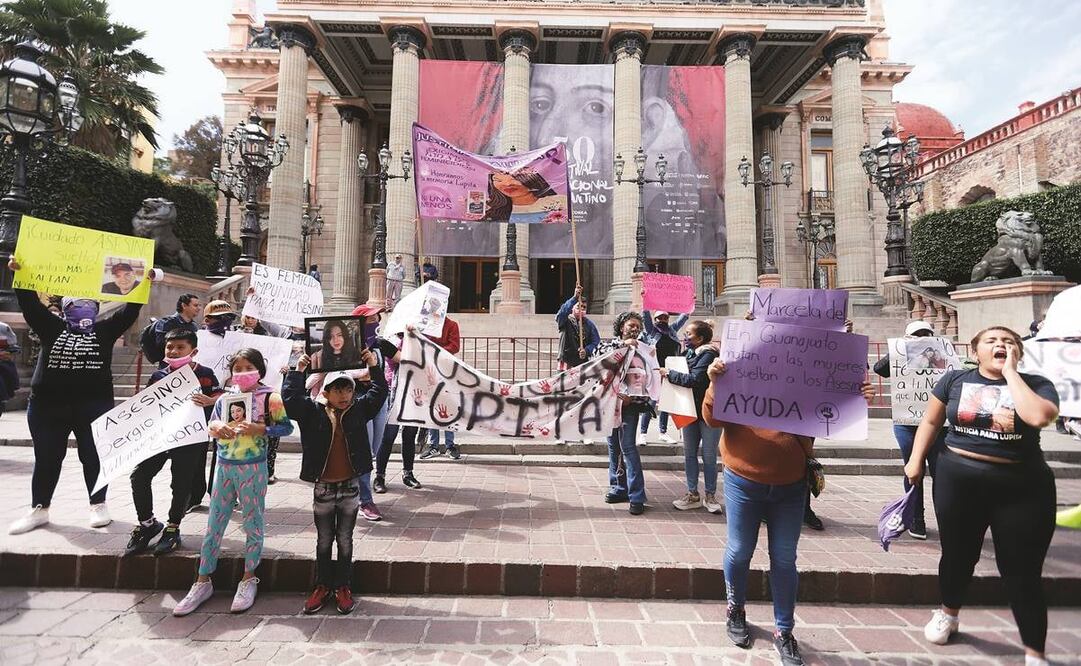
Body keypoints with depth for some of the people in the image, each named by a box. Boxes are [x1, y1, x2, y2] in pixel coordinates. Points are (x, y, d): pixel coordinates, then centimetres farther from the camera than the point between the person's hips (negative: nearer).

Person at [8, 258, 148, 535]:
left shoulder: (105, 330, 5)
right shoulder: (52, 328, 8)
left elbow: (130, 310, -1)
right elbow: (30, 304, 2)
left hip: (94, 405, -1)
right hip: (47, 406, 2)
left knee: (93, 457, 7)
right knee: (47, 459, 12)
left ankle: (98, 505, 19)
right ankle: (39, 509, 27)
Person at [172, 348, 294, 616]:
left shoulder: (269, 397, -8)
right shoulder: (225, 398, 6)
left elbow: (286, 426, -8)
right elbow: (211, 425, 14)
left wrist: (259, 428, -21)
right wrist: (216, 427, -9)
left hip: (252, 468, -4)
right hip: (224, 466, 5)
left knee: (252, 523, 7)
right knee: (214, 524, 11)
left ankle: (248, 580, 22)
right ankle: (203, 582, 24)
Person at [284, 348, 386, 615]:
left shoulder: (359, 410, -2)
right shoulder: (313, 412, -5)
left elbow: (379, 393, -7)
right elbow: (290, 398, -15)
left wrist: (374, 367, -15)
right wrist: (298, 371, -16)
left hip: (350, 487, 0)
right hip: (323, 488, 0)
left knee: (345, 541, 12)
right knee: (324, 541, 16)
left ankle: (343, 588, 26)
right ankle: (322, 587, 32)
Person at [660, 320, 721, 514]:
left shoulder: (708, 355, -15)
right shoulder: (690, 353, 8)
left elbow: (694, 379, -24)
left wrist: (669, 373, -16)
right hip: (691, 410, 7)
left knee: (709, 456, 5)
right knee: (689, 453, 11)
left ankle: (710, 495, 20)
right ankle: (692, 494, 22)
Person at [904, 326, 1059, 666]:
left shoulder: (1036, 384, -2)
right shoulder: (955, 380, 1)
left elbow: (1038, 417, -24)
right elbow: (931, 421, 8)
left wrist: (1010, 371, -14)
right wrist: (916, 460, 2)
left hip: (1022, 488, -1)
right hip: (958, 481, 1)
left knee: (1022, 571, 5)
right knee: (957, 555, 16)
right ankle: (948, 614, 41)